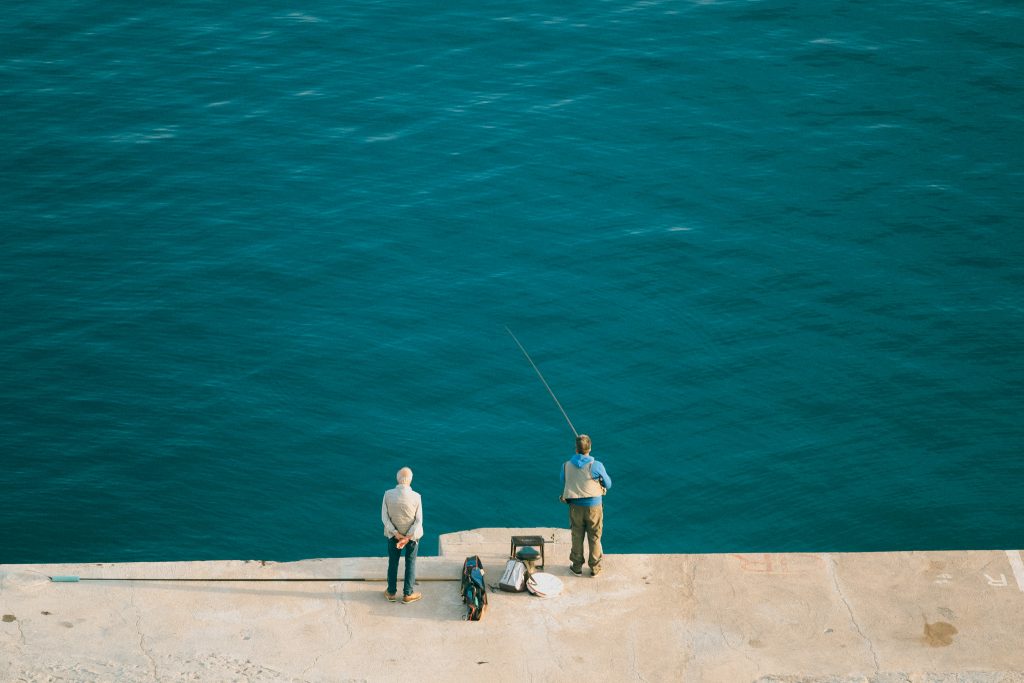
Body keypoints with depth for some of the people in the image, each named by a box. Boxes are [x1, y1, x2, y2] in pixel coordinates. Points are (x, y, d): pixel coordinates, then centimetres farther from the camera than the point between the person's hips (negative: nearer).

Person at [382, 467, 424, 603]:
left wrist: (396, 534, -15)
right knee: (410, 563, 15)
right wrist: (408, 538, -18)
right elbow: (419, 520, -19)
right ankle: (408, 594, 24)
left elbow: (384, 517, -15)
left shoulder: (388, 494, -18)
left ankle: (392, 592, 31)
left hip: (393, 533, 1)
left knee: (393, 562, 19)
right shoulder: (416, 497, -21)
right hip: (412, 534, -1)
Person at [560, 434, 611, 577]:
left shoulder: (566, 466, -9)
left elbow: (564, 486, 3)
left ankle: (577, 567, 26)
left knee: (577, 537, 16)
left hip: (576, 506, 2)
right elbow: (608, 485, -3)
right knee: (594, 538, 13)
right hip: (594, 506, -2)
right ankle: (595, 568, 22)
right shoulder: (596, 466, -17)